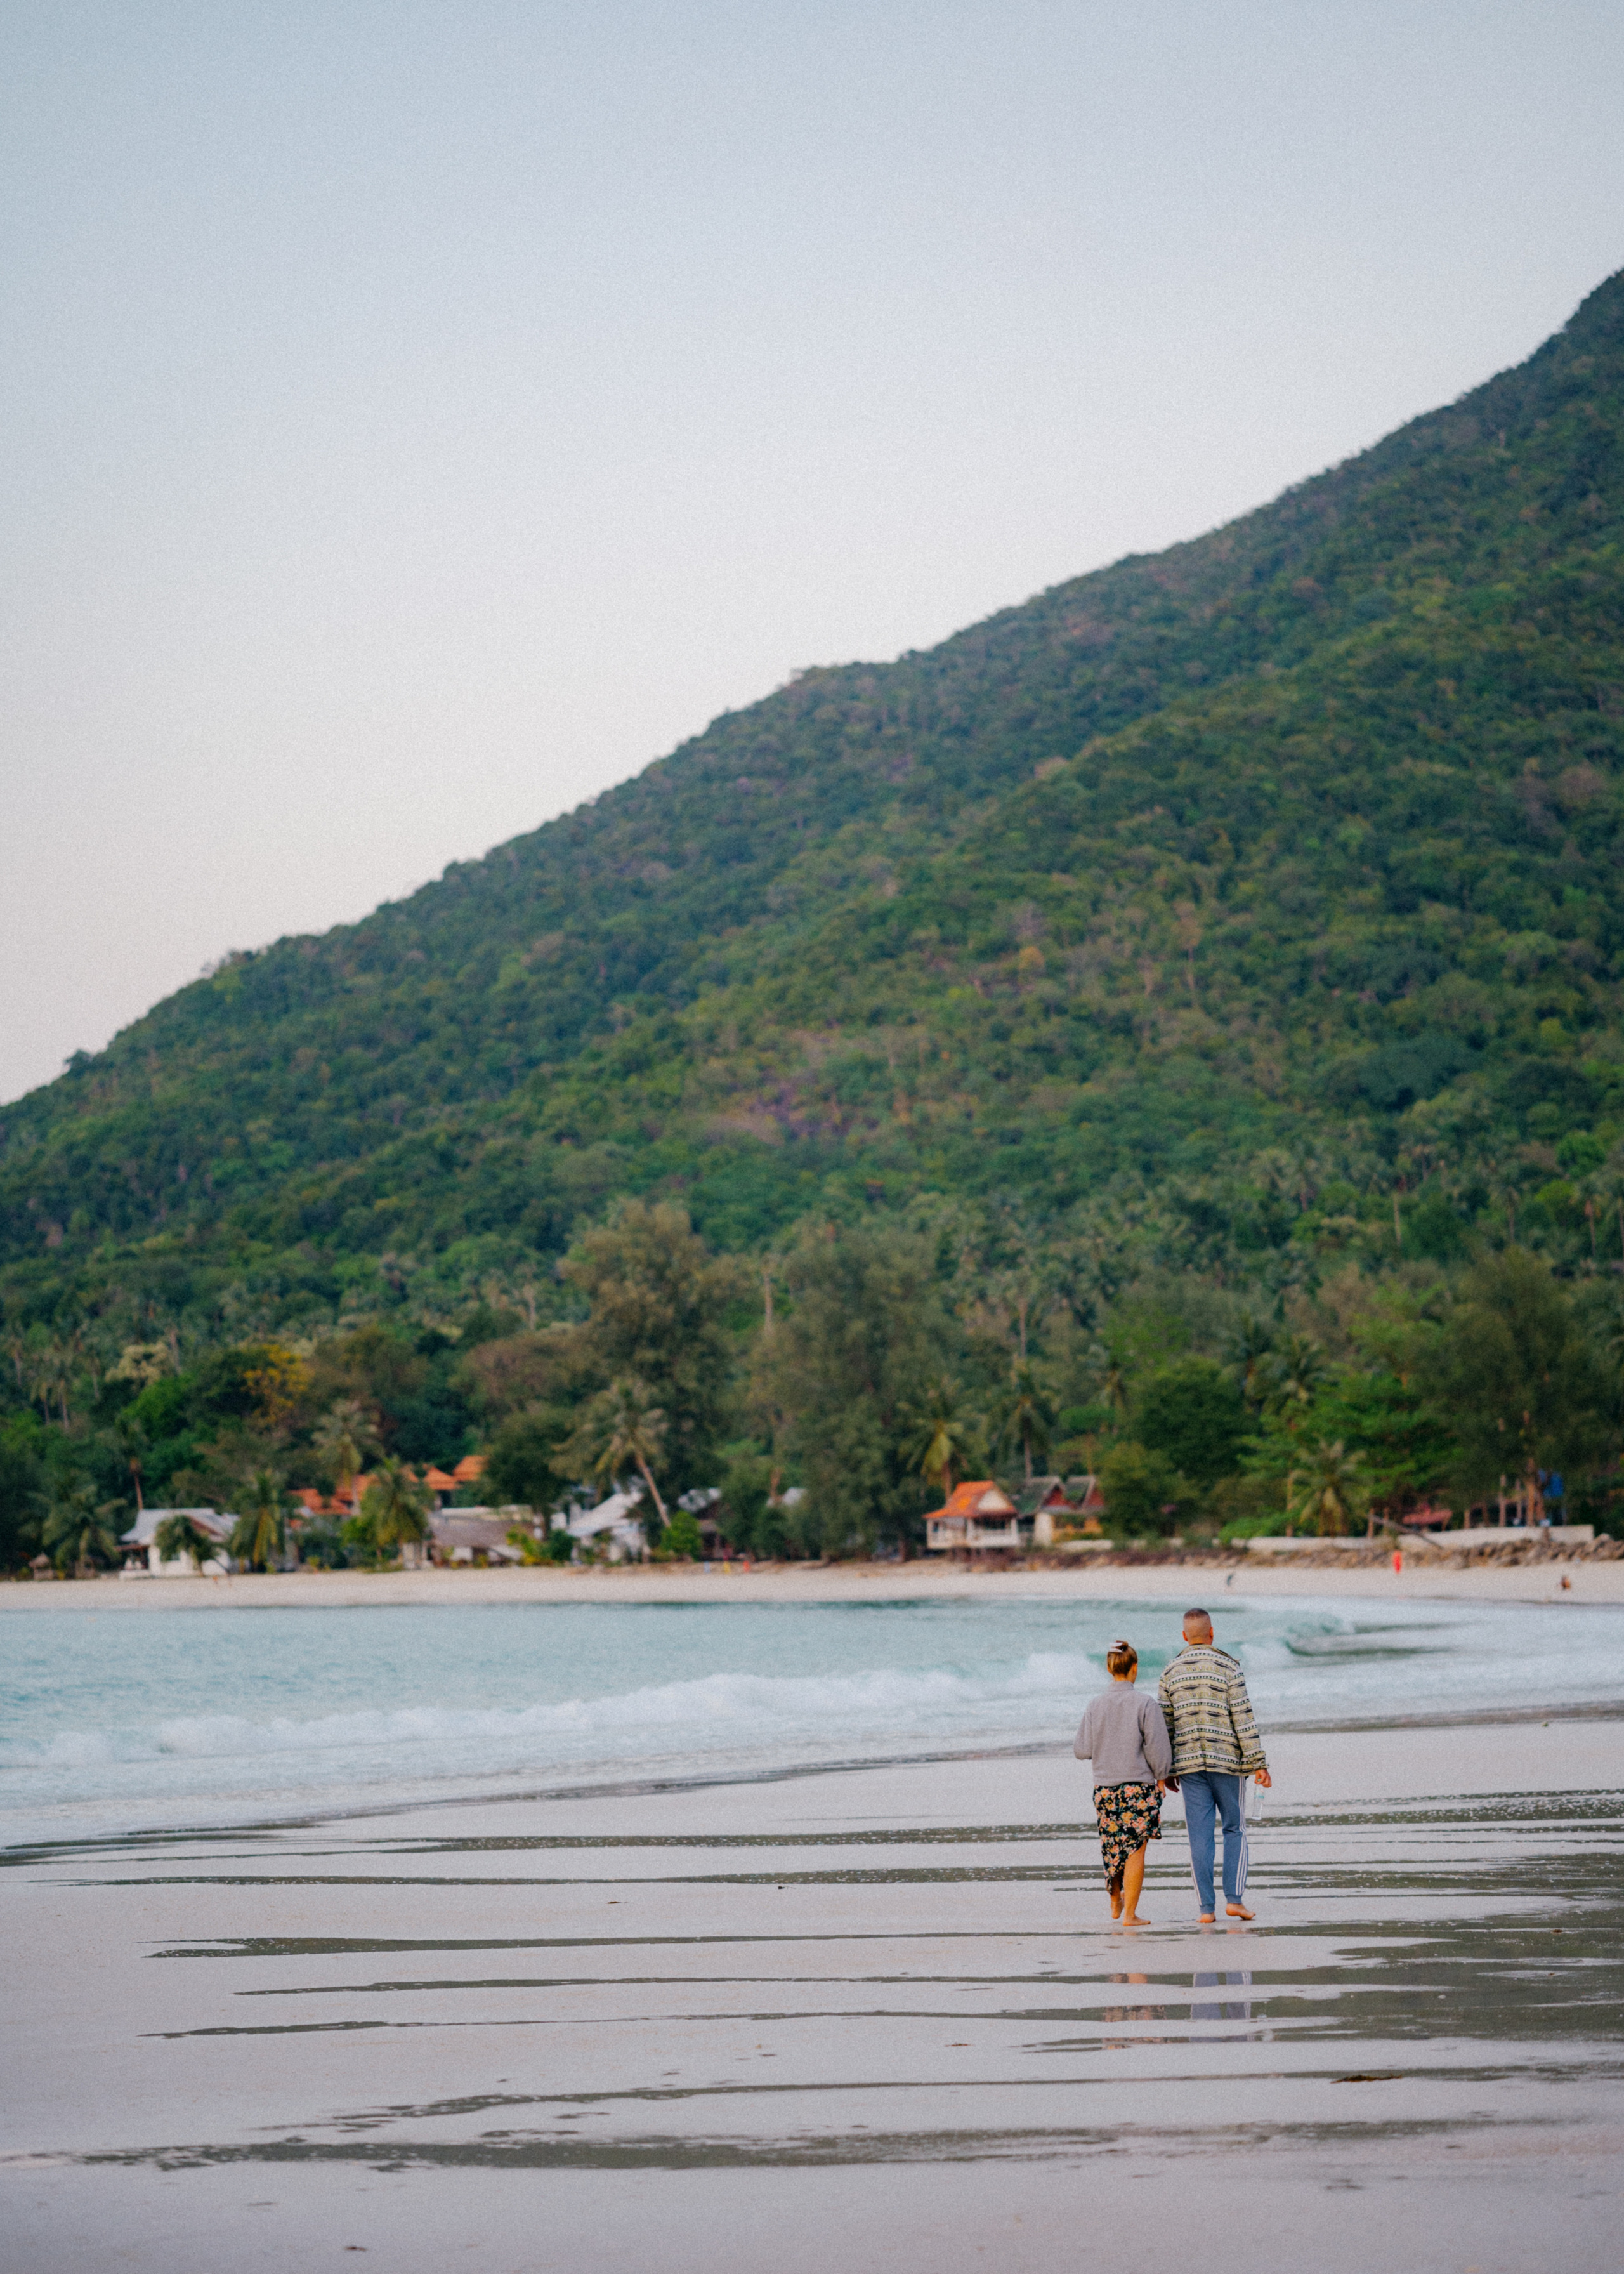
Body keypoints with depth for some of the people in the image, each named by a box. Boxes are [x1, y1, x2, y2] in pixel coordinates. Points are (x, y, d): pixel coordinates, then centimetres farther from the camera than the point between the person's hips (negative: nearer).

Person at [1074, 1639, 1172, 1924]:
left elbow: (1082, 1750, 2)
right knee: (1135, 1849, 2)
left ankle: (1115, 1904, 32)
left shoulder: (1095, 1705, -1)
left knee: (1113, 1845, 19)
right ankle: (1129, 1913, 2)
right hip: (1139, 1787, -4)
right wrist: (1159, 1777, 6)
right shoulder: (1145, 1705, -12)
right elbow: (1157, 1749, -10)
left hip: (1105, 1789, 4)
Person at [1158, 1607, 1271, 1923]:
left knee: (1201, 1836, 3)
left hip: (1188, 1763, 2)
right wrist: (1258, 1764, -7)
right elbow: (1243, 1719, -9)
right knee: (1235, 1829, 11)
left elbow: (1166, 1724, 7)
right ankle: (1234, 1899, 0)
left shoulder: (1172, 1672, 6)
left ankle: (1207, 1908, 0)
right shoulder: (1228, 1667, -4)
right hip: (1226, 1761, -2)